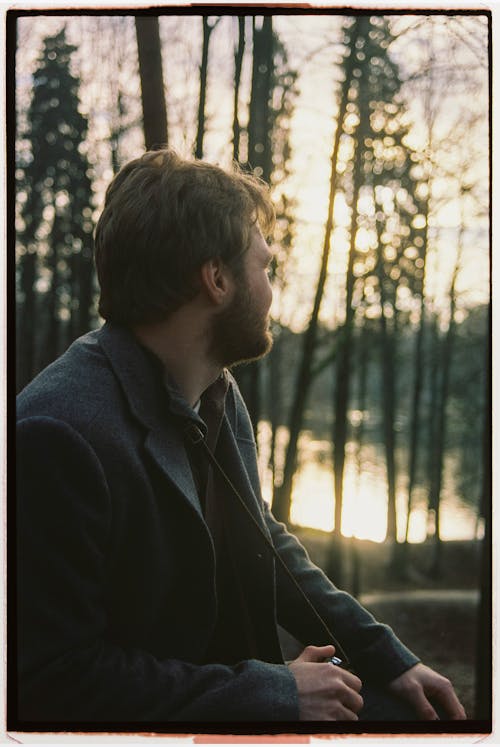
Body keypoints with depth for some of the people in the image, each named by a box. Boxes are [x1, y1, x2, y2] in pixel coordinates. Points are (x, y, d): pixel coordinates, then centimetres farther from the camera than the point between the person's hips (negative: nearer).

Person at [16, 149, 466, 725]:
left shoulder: (217, 392, 1)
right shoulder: (58, 433, -26)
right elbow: (60, 678, -23)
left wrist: (385, 657, 5)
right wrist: (276, 694, -19)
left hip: (241, 684, 8)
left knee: (425, 713, 2)